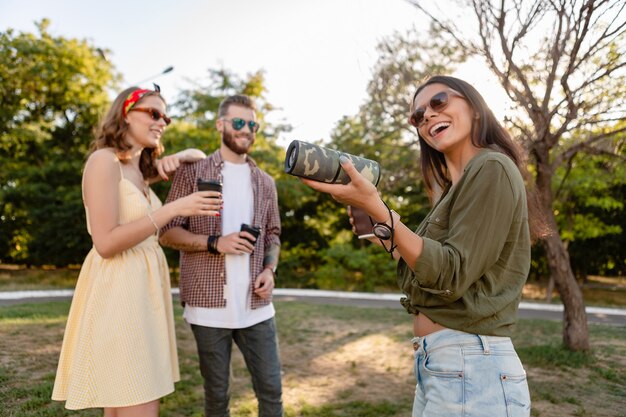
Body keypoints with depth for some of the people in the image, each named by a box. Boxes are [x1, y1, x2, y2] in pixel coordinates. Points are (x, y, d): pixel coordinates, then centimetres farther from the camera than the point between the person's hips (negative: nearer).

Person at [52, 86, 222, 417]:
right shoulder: (104, 160, -10)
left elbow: (198, 156, 26)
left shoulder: (141, 168, 15)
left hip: (144, 290, 9)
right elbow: (106, 243, -18)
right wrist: (173, 209, -21)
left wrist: (175, 159, 4)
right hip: (116, 293, -9)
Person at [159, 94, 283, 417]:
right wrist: (215, 243, -18)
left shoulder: (265, 182, 12)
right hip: (209, 305, -3)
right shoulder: (192, 172, -1)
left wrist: (269, 269, -3)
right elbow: (167, 232, -3)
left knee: (271, 388, 8)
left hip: (255, 305, 3)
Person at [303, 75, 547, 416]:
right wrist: (382, 234, 10)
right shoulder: (455, 189, 14)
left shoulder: (492, 168, -12)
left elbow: (452, 276, -19)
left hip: (470, 367, -9)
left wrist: (376, 208, -22)